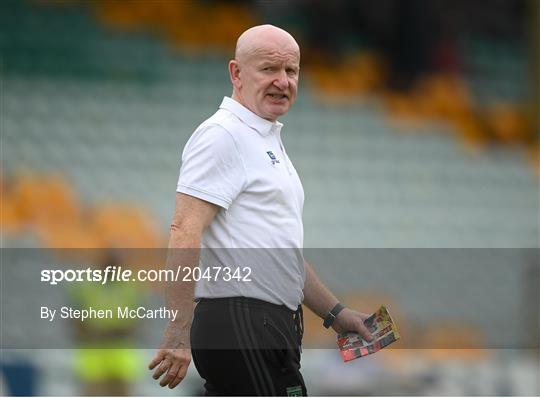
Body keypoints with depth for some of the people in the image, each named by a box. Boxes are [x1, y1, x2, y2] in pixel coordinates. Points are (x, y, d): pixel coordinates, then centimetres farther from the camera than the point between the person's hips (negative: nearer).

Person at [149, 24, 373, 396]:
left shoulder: (269, 142, 22)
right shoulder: (222, 135, -10)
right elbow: (185, 231, -21)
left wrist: (335, 313, 26)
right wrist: (178, 334, -27)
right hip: (240, 328, -10)